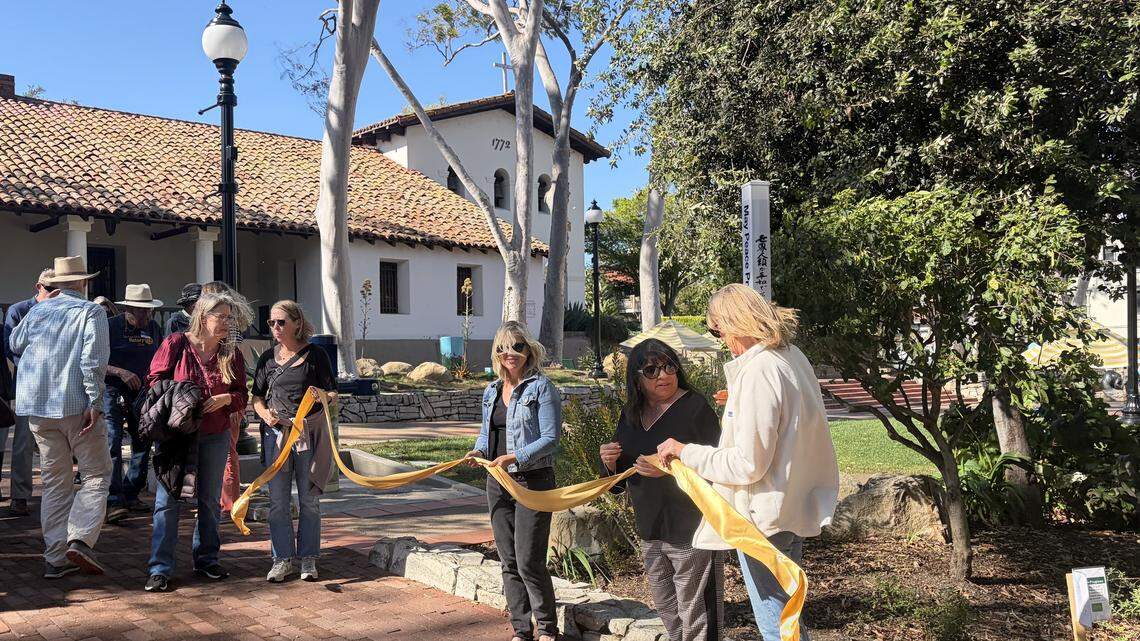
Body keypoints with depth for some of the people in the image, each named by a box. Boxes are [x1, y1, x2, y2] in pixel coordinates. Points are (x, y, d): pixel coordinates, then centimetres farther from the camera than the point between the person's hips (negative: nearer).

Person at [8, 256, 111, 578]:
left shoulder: (37, 311, 12)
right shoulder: (91, 312, -4)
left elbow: (14, 344, 30)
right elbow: (93, 360, -15)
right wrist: (95, 402, -16)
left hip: (37, 407, 5)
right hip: (76, 405, -5)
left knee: (54, 481, 11)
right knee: (97, 474, 3)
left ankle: (56, 556, 10)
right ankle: (80, 540, -14)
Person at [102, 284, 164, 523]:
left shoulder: (153, 327, 9)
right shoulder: (110, 326, -8)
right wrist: (121, 372, -22)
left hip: (142, 394, 6)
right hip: (113, 392, -6)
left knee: (143, 444, 8)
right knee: (113, 443, -14)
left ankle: (131, 495, 21)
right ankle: (114, 501, -17)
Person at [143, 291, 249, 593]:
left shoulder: (232, 354, 5)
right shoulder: (176, 343, -5)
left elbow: (242, 396, 7)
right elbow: (154, 380, -1)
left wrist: (226, 399, -14)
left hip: (215, 436, 3)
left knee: (209, 499, 11)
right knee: (168, 499, -3)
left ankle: (206, 559, 25)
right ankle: (160, 568, 3)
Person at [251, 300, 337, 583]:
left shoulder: (314, 355, -1)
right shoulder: (268, 358, 10)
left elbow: (332, 394, 1)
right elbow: (257, 395, 14)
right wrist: (264, 412, -7)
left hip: (309, 431, -3)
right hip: (276, 432, 3)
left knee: (308, 499, 5)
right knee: (278, 501, 4)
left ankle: (307, 558, 16)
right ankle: (283, 558, 15)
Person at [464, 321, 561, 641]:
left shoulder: (541, 387, -8)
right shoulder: (491, 392, 11)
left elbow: (551, 437, -14)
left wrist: (516, 457, -24)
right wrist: (479, 450, 0)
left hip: (533, 480, -6)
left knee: (529, 561, -6)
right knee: (509, 563, 11)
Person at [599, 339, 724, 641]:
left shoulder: (695, 407, -11)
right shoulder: (630, 414, 8)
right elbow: (621, 480, 16)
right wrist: (609, 463, -5)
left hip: (692, 530, -7)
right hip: (651, 532, 7)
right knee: (667, 610, 20)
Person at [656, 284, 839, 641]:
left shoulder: (757, 372, -24)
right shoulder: (792, 357, 5)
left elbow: (747, 465, -24)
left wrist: (685, 452, -15)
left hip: (764, 518, -10)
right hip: (794, 506, 10)